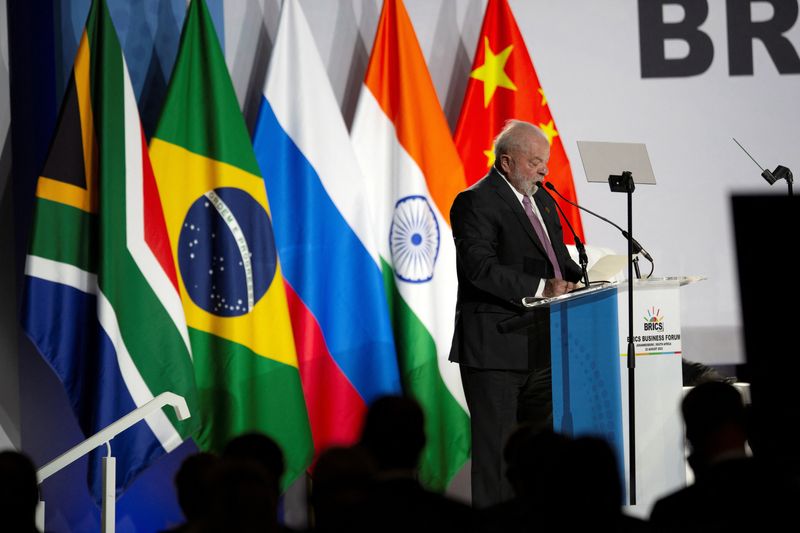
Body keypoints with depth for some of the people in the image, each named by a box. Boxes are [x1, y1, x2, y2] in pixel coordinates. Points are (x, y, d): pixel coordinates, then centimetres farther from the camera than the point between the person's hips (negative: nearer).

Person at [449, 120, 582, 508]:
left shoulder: (542, 201, 17)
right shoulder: (476, 202, -10)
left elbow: (558, 259, 22)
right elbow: (481, 268, -21)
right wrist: (541, 288, -25)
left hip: (541, 347, 9)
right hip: (495, 348, -9)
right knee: (496, 448, -5)